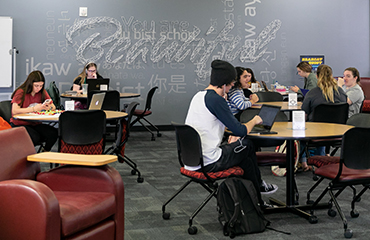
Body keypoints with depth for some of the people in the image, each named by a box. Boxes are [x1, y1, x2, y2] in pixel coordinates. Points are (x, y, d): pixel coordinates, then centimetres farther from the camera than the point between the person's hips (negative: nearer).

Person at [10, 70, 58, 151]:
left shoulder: (43, 92, 6)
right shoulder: (21, 92, -11)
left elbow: (53, 107, 9)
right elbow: (14, 111, -23)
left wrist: (49, 107, -16)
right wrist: (34, 109, -25)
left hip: (35, 124, 5)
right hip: (20, 124, -5)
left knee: (53, 133, -23)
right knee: (35, 138, -34)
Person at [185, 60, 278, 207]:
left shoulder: (198, 96, 10)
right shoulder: (216, 100, -19)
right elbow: (241, 131, -16)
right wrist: (254, 121, 2)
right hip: (208, 164, -9)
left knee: (245, 159, 23)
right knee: (247, 145, 12)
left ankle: (256, 201, 36)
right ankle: (259, 185, 34)